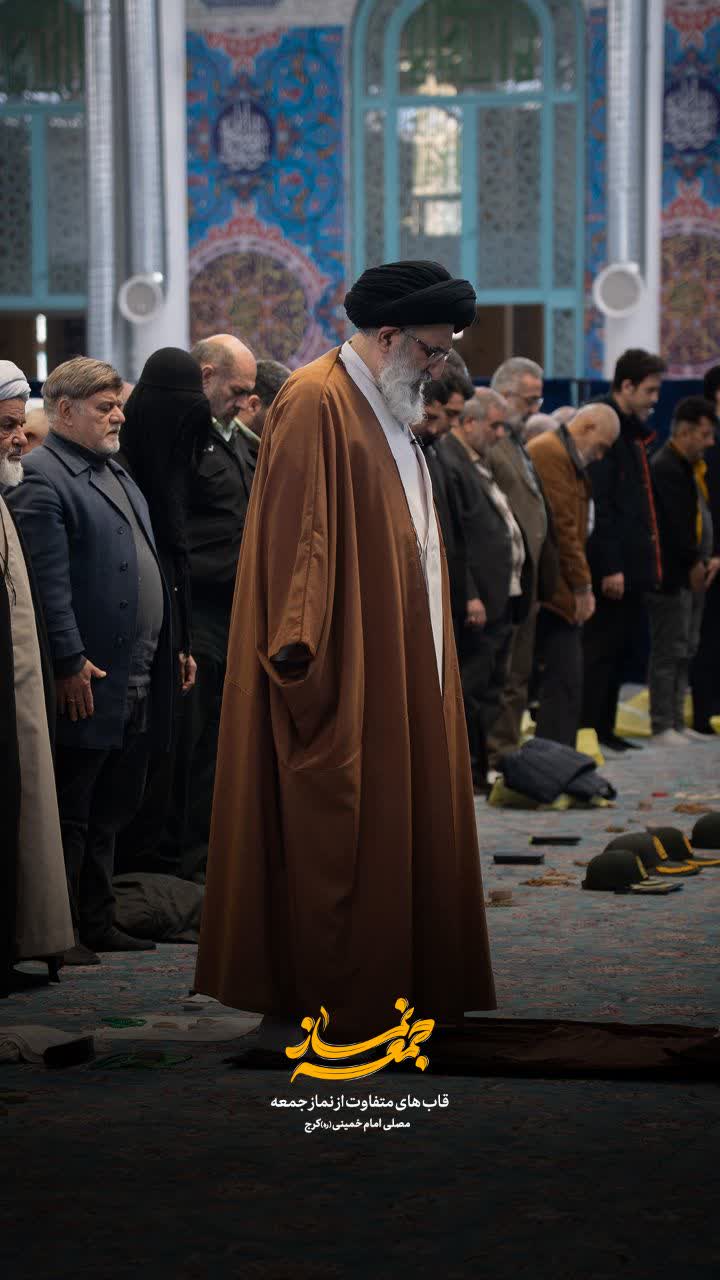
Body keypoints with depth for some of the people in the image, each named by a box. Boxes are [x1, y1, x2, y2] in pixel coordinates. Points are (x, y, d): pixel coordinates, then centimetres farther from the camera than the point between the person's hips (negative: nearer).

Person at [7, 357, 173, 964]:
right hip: (88, 683, -9)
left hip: (137, 682, 9)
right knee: (71, 816, -1)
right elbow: (48, 581, -18)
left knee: (108, 815, 14)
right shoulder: (42, 477, -11)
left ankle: (98, 924, 21)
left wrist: (168, 650, 18)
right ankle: (62, 932, 4)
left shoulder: (117, 475, 18)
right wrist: (71, 664, -21)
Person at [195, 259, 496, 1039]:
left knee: (402, 824, 11)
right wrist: (303, 655, -25)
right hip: (346, 679, -10)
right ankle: (338, 1002, 3)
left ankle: (402, 987, 18)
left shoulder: (388, 412, 16)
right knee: (339, 836, -3)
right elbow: (298, 536, -20)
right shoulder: (314, 404, -14)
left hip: (403, 674, 10)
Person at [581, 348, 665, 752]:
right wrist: (610, 566, -22)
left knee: (619, 647, 12)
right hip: (613, 567, -10)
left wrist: (641, 563, 17)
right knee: (602, 649, -5)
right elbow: (599, 504, -20)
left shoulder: (632, 432, 18)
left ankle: (604, 730, 18)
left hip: (629, 566, 10)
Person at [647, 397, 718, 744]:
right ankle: (662, 725, -1)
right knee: (668, 651, -5)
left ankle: (677, 721, 17)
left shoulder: (691, 467, 16)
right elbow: (676, 523, -19)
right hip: (672, 576, -10)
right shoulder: (665, 467, -15)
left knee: (685, 651, 12)